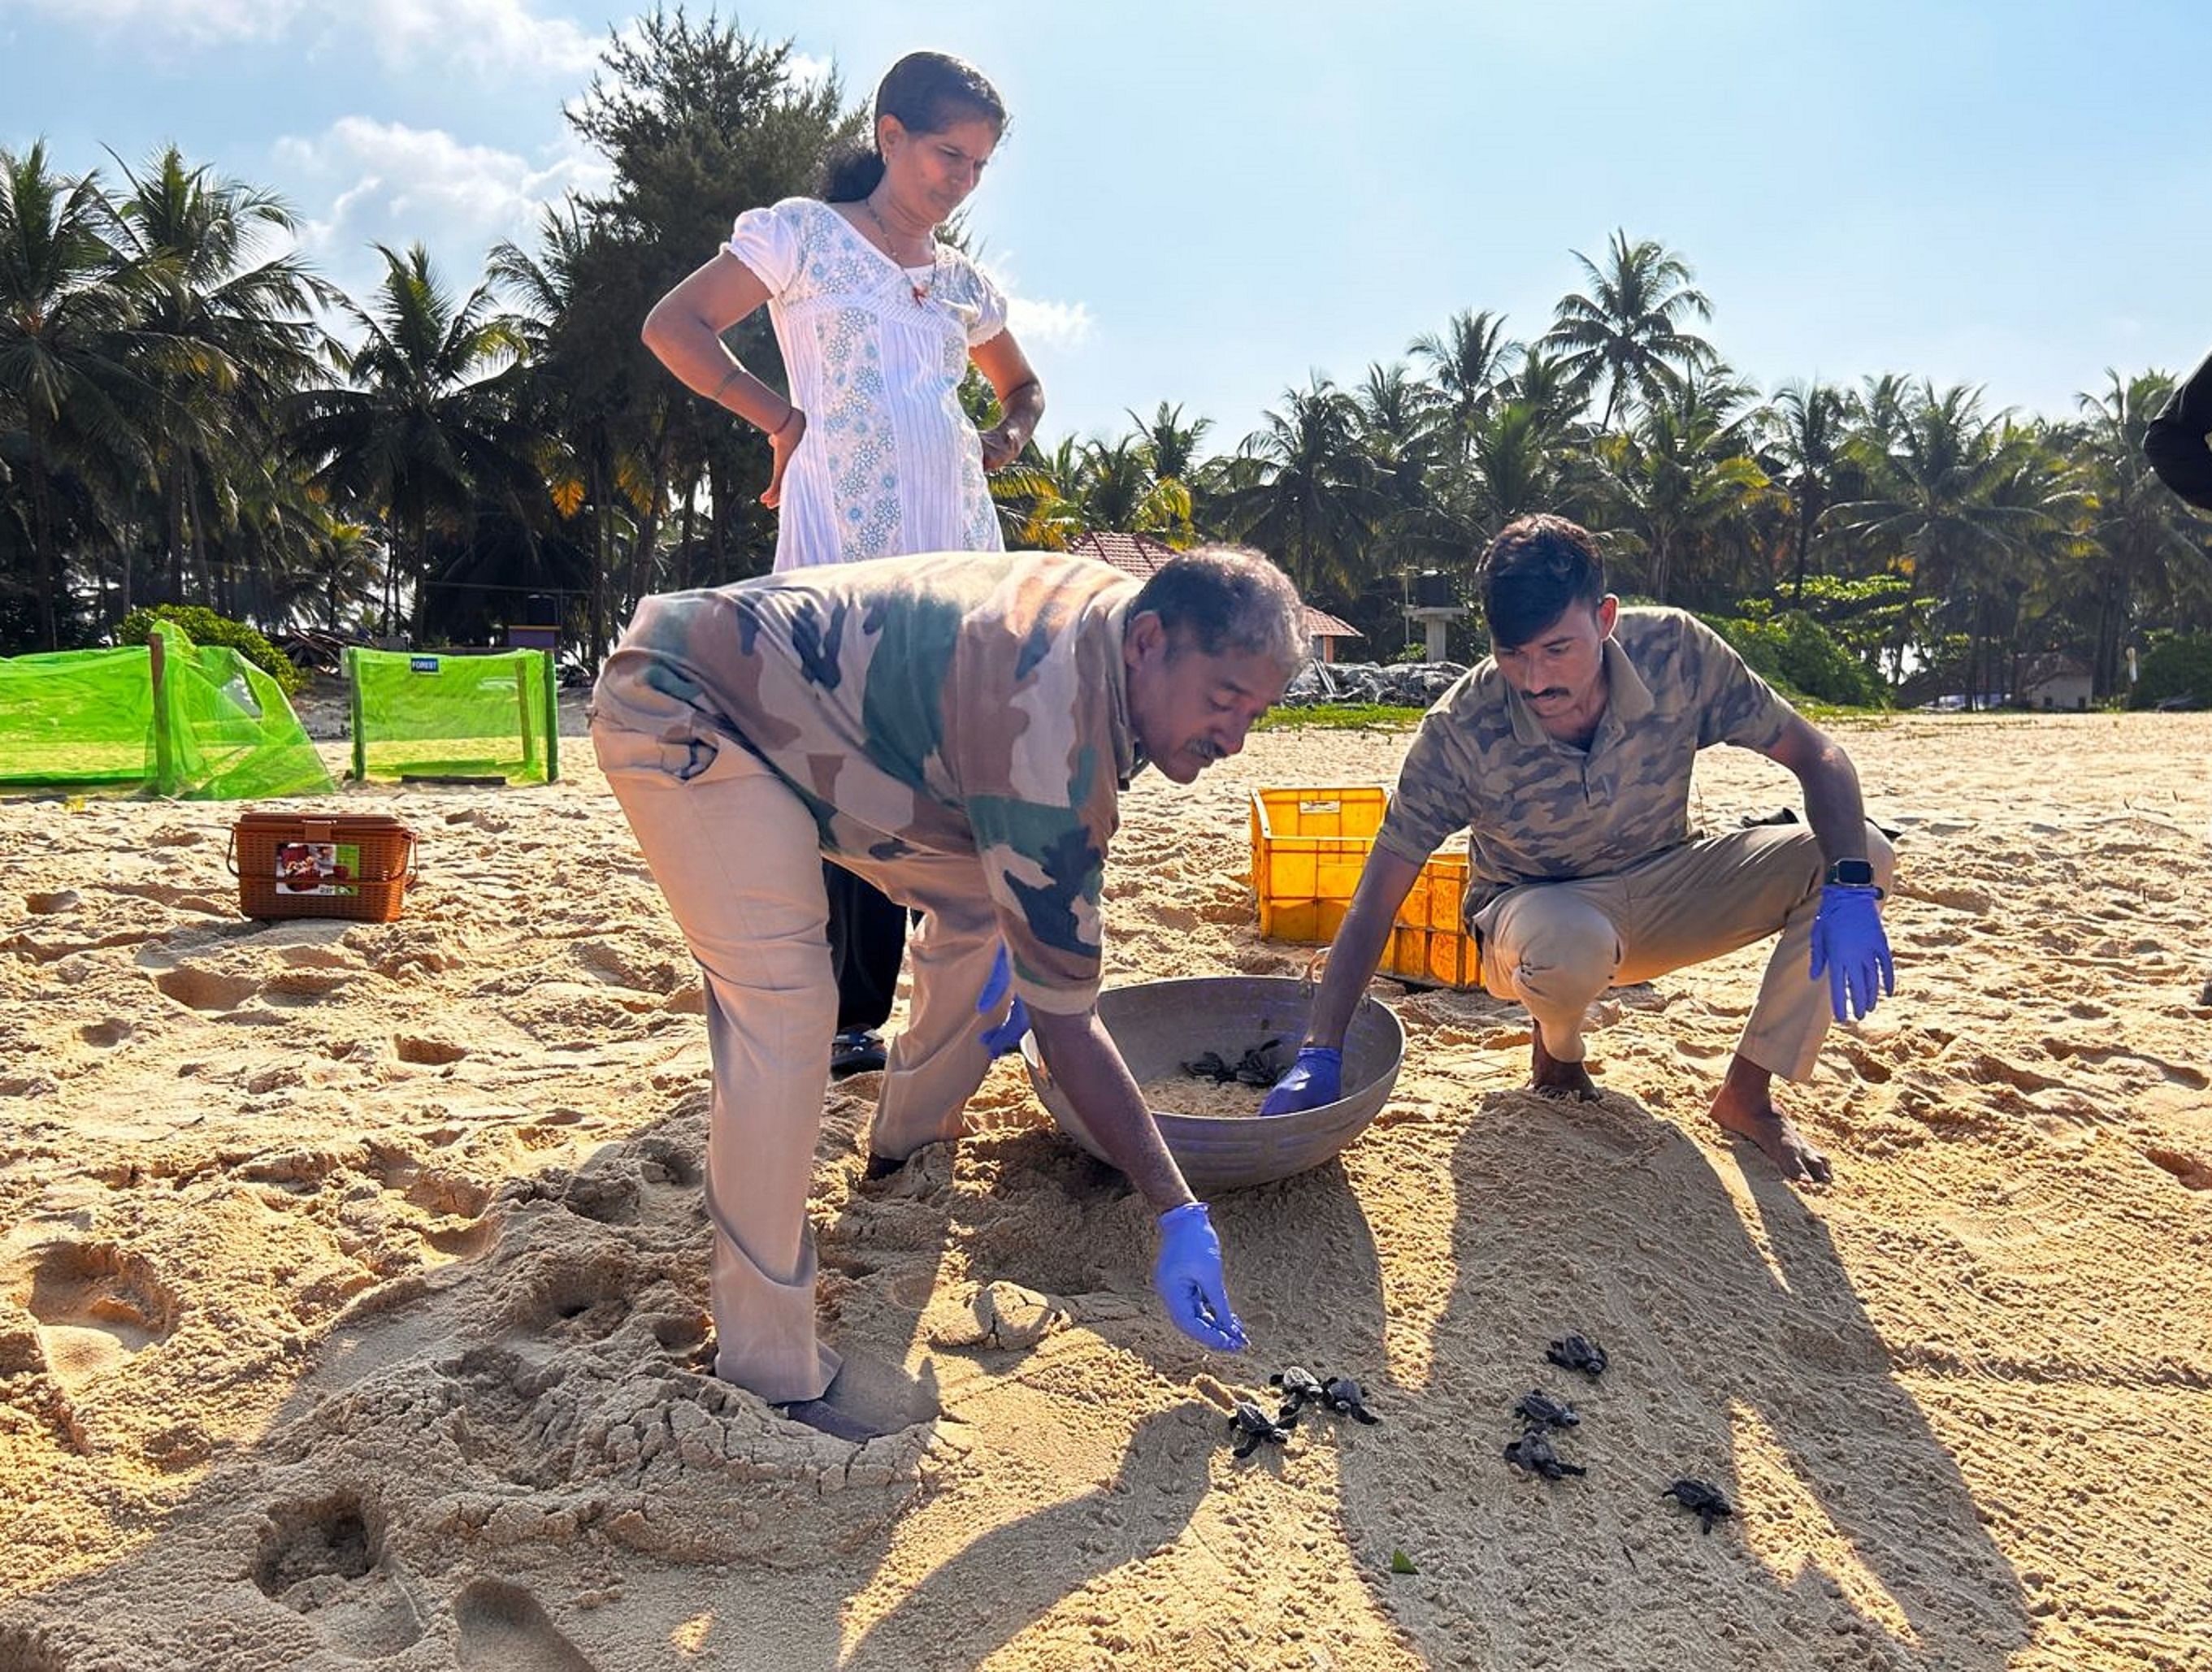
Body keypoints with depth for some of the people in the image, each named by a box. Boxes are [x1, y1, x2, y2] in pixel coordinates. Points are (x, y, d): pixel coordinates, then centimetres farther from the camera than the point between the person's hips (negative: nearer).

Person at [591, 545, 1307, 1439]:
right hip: (679, 706, -9)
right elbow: (1062, 1016, -28)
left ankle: (908, 1148, 31)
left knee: (981, 906, 8)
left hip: (805, 719, 10)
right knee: (782, 1001, -24)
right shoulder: (1051, 734, -34)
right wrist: (1177, 1212, -23)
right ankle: (766, 1369, -13)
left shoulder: (1113, 608, -7)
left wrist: (1013, 941, 2)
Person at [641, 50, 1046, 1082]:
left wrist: (1008, 441, 13)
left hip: (958, 544, 6)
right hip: (843, 542, -5)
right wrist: (781, 419, -6)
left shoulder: (963, 283, 20)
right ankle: (846, 1015, 2)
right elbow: (674, 325, 1)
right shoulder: (804, 234, 6)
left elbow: (1023, 387, 35)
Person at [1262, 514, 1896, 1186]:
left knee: (1862, 853, -18)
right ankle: (1555, 1048, -1)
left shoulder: (1677, 651, -22)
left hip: (1662, 896, 3)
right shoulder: (1460, 731, -27)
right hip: (1532, 911, -3)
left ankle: (1748, 1095, -4)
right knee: (1568, 947, -40)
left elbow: (1817, 758, -14)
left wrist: (1851, 886, -32)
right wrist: (1319, 1057, -33)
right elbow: (1377, 898, -26)